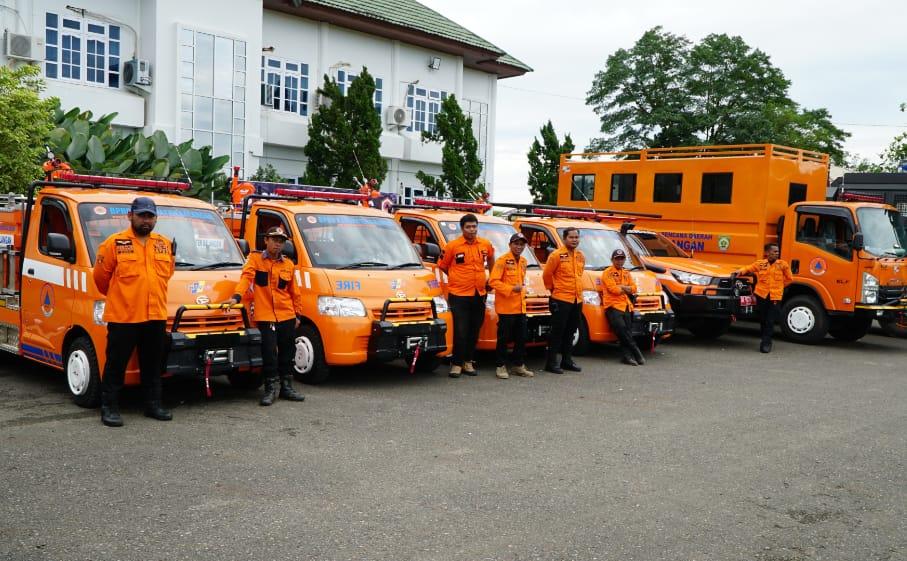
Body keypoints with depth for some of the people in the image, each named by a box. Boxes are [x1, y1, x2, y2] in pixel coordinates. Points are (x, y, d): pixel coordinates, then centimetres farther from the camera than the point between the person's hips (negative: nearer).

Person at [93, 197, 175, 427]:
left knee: (153, 365, 13)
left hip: (156, 316, 5)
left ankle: (153, 404, 24)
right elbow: (100, 276, 2)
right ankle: (109, 408, 11)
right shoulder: (114, 243, -4)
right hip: (122, 317, -4)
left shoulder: (165, 245, 10)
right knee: (116, 365, 2)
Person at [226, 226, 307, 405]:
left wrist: (298, 314, 13)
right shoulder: (255, 259, 2)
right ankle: (271, 388, 8)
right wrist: (237, 296, -29)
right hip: (265, 316, -4)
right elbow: (246, 277, -14)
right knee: (269, 354, -5)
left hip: (287, 316, 4)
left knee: (287, 354, 11)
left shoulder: (288, 264, 11)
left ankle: (286, 387, 23)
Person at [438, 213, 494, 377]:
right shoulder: (453, 246, -7)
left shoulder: (485, 245, 5)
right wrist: (457, 279, 8)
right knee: (460, 332, -6)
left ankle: (468, 361, 23)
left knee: (474, 331, 11)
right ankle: (456, 364, 4)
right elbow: (442, 266, 3)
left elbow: (491, 260, 24)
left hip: (479, 295, 4)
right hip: (459, 295, -4)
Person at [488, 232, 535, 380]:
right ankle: (500, 366, 8)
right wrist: (511, 289, -22)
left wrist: (522, 289, 12)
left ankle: (518, 365, 22)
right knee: (504, 338, -1)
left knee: (521, 338, 11)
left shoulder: (523, 261, 15)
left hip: (520, 307, 7)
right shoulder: (502, 260, -9)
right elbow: (493, 281, -16)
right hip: (506, 307, -7)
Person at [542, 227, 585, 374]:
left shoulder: (581, 256, 10)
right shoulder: (556, 255, -10)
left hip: (577, 300, 7)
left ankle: (566, 360, 24)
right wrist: (553, 289, 6)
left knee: (570, 332, 14)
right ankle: (552, 362, 4)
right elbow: (546, 274, -4)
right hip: (561, 299, -7)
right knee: (557, 332, -2)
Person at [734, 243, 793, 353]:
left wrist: (779, 286, 13)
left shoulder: (783, 264, 3)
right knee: (763, 321, 9)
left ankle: (766, 343, 0)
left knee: (770, 322, -6)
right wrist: (740, 271, -5)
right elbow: (748, 269, 14)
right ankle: (767, 342, 24)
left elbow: (789, 279, 13)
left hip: (775, 297, -1)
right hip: (761, 295, 1)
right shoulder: (759, 263, 3)